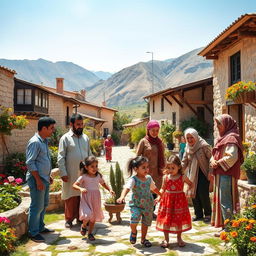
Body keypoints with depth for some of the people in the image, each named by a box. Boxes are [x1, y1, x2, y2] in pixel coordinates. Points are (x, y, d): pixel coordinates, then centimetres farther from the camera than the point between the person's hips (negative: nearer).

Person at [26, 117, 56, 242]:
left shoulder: (44, 141, 11)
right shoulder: (35, 142, -18)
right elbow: (30, 163, -21)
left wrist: (48, 176, 20)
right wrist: (38, 180, -21)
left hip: (44, 179, 10)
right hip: (37, 179, -10)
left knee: (44, 204, 18)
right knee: (37, 206, -2)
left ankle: (40, 227, 31)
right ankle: (33, 232, 9)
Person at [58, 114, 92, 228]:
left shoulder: (85, 138, 12)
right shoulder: (65, 138, -3)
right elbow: (61, 157, -6)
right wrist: (63, 173, -12)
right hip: (71, 175, -4)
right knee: (71, 197, 2)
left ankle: (80, 217, 22)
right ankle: (69, 219, 15)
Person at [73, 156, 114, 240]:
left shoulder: (98, 176, 3)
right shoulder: (83, 177, -8)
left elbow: (103, 184, 20)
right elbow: (74, 185, -8)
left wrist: (109, 190, 4)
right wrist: (81, 189, -28)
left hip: (96, 199, 4)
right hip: (86, 199, -4)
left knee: (94, 217, 9)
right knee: (88, 215, -20)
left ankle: (90, 233, 27)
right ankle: (83, 226, 14)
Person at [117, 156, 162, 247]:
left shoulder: (149, 178, 0)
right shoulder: (133, 179, -18)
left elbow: (154, 188, 19)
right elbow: (127, 188, -35)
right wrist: (122, 197, -55)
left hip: (148, 205, 5)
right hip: (136, 204, -5)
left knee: (146, 222, 14)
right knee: (135, 218, -25)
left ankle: (143, 239, 37)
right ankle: (133, 232, 9)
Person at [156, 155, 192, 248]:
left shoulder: (183, 177, -6)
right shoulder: (165, 177, -3)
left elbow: (191, 184, 9)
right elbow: (163, 188, 5)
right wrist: (159, 197, -10)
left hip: (179, 200, -1)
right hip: (167, 199, 1)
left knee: (179, 219, 9)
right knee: (166, 219, 3)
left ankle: (179, 238, 28)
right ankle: (166, 239, 17)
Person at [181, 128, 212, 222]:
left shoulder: (204, 146, -13)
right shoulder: (188, 148, 6)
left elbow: (211, 158, -14)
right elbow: (184, 162, 11)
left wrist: (210, 172, -18)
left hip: (203, 173, -6)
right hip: (192, 174, 6)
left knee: (203, 193, -9)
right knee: (193, 193, 7)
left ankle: (208, 214, 9)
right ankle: (198, 214, 22)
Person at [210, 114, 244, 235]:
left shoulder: (231, 138, -12)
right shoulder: (223, 137, 19)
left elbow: (232, 157, -23)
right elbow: (215, 154, 19)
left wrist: (218, 163, -14)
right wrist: (213, 161, -2)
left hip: (226, 174, -10)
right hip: (220, 174, 10)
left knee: (225, 201, -6)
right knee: (220, 200, 14)